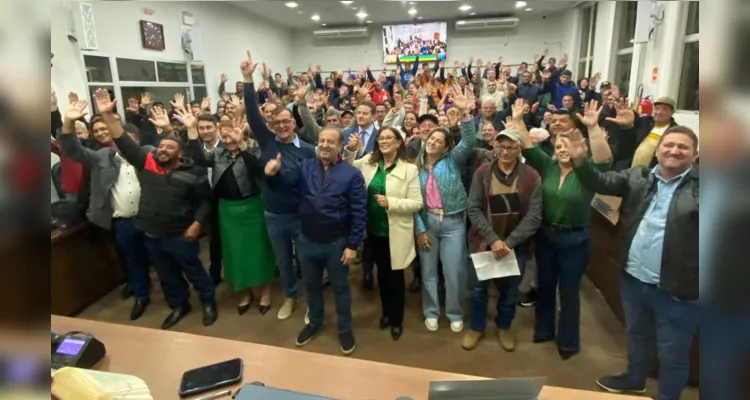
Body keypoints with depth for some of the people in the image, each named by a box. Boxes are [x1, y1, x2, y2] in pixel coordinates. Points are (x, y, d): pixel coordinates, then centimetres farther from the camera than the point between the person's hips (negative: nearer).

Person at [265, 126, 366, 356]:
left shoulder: (352, 174, -11)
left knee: (340, 287, 15)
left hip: (337, 243, -3)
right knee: (311, 285, 21)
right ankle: (315, 322, 44)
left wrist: (353, 245, -13)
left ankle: (345, 329, 35)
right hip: (307, 241, 4)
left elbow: (359, 212, -12)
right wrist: (273, 175, -22)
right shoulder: (305, 168, -1)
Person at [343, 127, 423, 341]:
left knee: (395, 274, 11)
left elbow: (417, 203, -13)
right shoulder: (368, 162, 1)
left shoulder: (409, 169, -11)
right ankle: (386, 312, 41)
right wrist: (350, 150, -5)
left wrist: (390, 202, -26)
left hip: (396, 232, -4)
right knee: (381, 272, 20)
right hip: (374, 229, 4)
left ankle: (397, 319, 32)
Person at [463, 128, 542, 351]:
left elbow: (534, 216, -10)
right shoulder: (482, 173, -5)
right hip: (483, 242, 0)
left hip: (516, 245, 0)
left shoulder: (532, 177, -7)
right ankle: (477, 327, 34)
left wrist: (509, 242, -18)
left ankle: (504, 327, 41)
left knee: (510, 290, 15)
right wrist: (493, 240, -18)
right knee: (478, 288, 11)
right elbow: (474, 209, -9)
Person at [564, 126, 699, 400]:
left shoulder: (700, 185, -8)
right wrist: (580, 160, -18)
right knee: (637, 335, 27)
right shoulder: (638, 177, 3)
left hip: (676, 289, -4)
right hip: (633, 279, 4)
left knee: (672, 353, 14)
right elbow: (600, 182, -2)